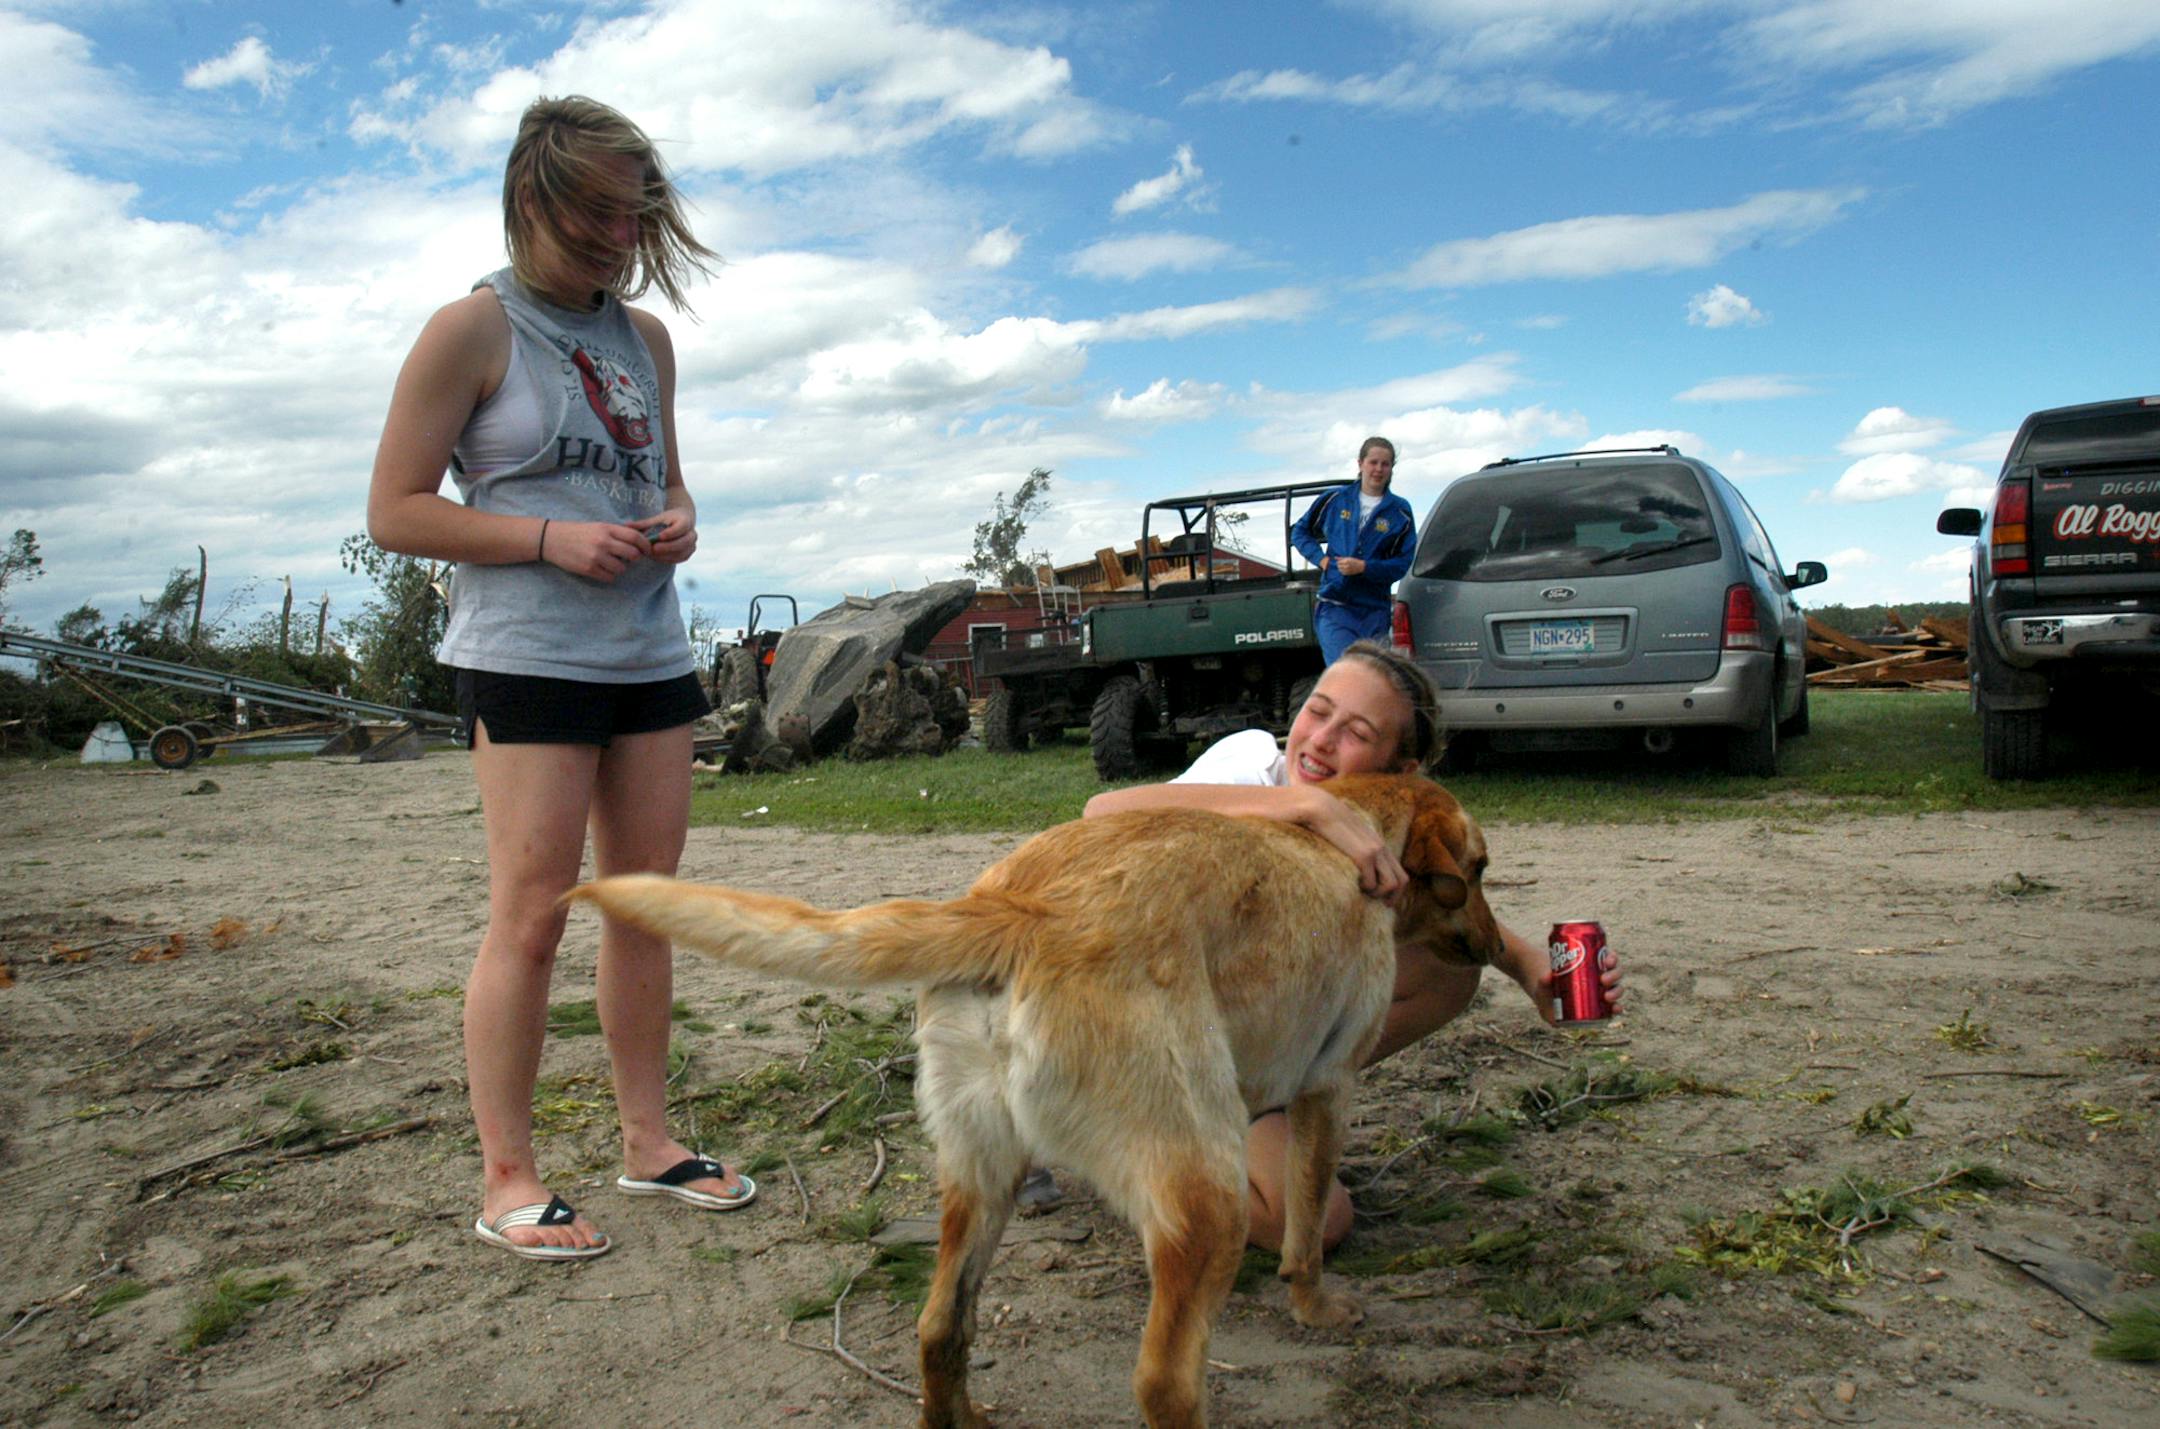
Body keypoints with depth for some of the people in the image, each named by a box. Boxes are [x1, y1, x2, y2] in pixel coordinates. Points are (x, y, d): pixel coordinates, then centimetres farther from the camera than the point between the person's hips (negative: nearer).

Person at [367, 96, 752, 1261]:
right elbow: (394, 512, -6)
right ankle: (507, 1182, 6)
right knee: (531, 913, -6)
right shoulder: (471, 331, -4)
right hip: (525, 658, -6)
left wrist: (679, 522, 2)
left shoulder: (644, 337, 14)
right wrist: (550, 539, -17)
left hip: (651, 654, 6)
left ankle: (648, 1142, 20)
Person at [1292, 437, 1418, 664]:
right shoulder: (1336, 499, 6)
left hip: (1375, 611, 1)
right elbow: (1300, 532, 18)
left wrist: (1364, 567, -15)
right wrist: (1321, 559, 2)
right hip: (1334, 606, -1)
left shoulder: (1400, 511, 3)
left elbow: (1406, 562, -3)